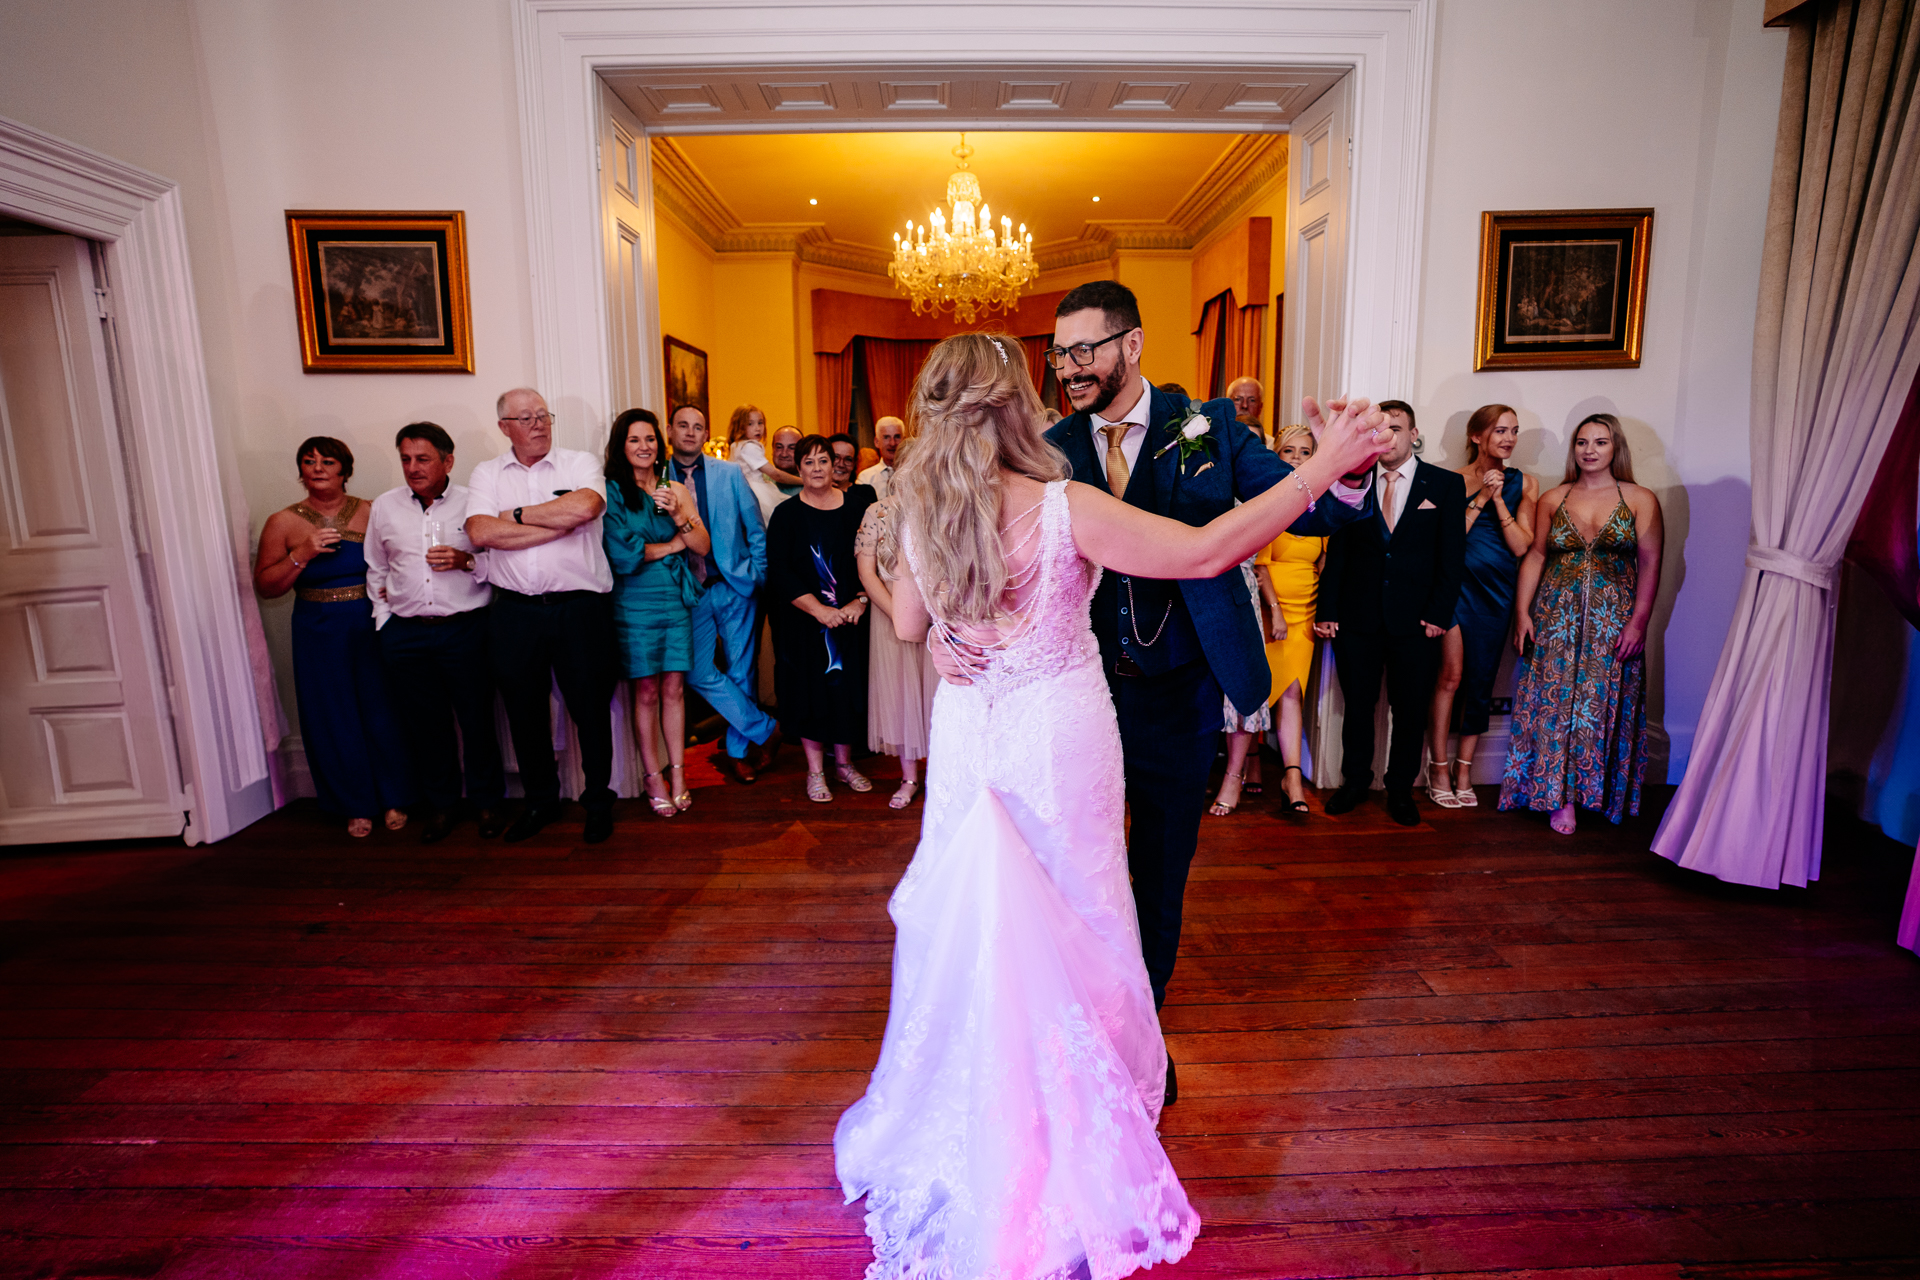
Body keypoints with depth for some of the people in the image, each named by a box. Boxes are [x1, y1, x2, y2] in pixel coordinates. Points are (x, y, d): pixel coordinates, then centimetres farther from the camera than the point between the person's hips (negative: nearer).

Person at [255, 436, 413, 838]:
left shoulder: (372, 513, 1)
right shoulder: (283, 522, 4)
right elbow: (265, 586, 3)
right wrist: (302, 554, -11)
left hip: (373, 629, -1)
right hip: (319, 636, 1)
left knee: (383, 714, 2)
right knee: (335, 720, 7)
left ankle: (395, 799, 20)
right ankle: (357, 805, 22)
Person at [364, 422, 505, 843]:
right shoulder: (384, 507, 10)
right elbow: (376, 571, 20)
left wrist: (467, 561, -16)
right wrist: (383, 620, 13)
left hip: (465, 630, -3)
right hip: (405, 634, 3)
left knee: (476, 719, 2)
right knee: (424, 725, 9)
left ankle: (488, 802, 19)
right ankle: (441, 805, 25)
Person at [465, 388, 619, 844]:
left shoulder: (581, 463, 3)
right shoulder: (487, 474, 8)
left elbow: (585, 506, -20)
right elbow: (481, 532, -10)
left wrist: (517, 514, -8)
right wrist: (560, 524, -11)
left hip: (580, 607, -2)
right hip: (515, 613, 2)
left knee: (590, 707, 5)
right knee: (524, 711, 13)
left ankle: (598, 801, 23)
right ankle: (539, 801, 31)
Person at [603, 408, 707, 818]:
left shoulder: (677, 490, 10)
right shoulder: (612, 492, -2)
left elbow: (704, 546, 5)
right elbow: (623, 551, -11)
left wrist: (677, 516, -12)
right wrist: (673, 544, -1)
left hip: (676, 599, 3)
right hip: (634, 602, -3)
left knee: (674, 688, 4)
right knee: (647, 692, 1)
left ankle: (677, 775, 12)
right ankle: (653, 776, 12)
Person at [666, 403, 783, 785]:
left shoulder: (730, 475, 5)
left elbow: (756, 530, 6)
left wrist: (756, 575, -1)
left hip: (735, 586, 0)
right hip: (691, 593, 0)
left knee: (739, 672, 5)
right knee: (700, 674, -7)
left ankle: (737, 752, 20)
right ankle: (765, 731, 9)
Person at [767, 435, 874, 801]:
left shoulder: (857, 504, 4)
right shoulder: (787, 514, -2)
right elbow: (779, 572, -10)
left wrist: (861, 600, -14)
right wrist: (819, 610, -18)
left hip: (851, 618, 2)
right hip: (804, 622, -2)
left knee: (847, 686, 7)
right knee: (811, 689, 4)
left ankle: (844, 762, 25)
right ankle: (816, 770, 18)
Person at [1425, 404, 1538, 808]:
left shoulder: (1524, 484, 8)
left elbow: (1521, 546, 0)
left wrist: (1498, 500, -8)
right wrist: (1480, 498, -11)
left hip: (1497, 591, 3)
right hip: (1457, 585, -3)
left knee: (1480, 684, 6)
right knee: (1450, 677, -7)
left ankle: (1464, 771, 16)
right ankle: (1439, 770, 4)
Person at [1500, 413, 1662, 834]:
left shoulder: (1640, 500, 2)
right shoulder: (1552, 499, 8)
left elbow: (1650, 564, -2)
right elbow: (1534, 557, 6)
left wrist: (1638, 622, -9)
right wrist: (1522, 613, -2)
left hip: (1614, 619, -1)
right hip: (1557, 617, 1)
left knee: (1605, 701, 2)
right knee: (1556, 700, -1)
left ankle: (1603, 792, 19)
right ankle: (1561, 796, 7)